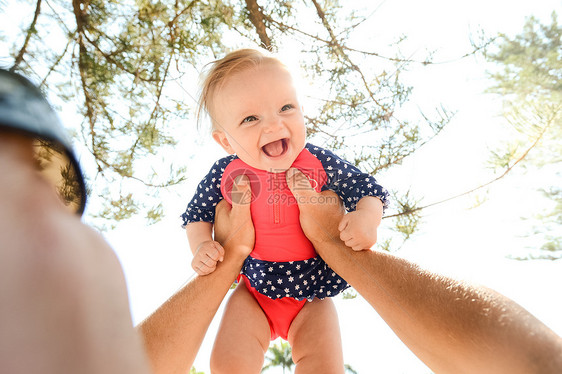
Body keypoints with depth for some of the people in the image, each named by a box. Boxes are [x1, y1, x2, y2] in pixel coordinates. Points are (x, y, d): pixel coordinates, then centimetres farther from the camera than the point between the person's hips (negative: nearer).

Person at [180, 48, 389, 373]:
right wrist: (201, 246, -14)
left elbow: (369, 190, -4)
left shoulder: (321, 162, -16)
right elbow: (198, 212, 5)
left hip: (312, 290, 0)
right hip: (255, 288, 1)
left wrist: (367, 217, -25)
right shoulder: (225, 174, -13)